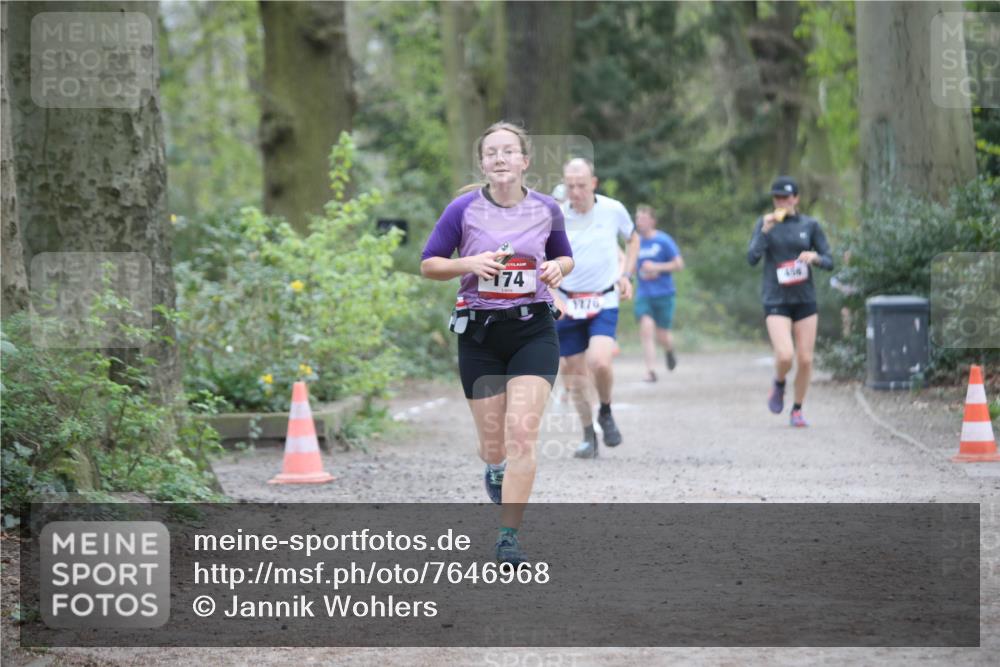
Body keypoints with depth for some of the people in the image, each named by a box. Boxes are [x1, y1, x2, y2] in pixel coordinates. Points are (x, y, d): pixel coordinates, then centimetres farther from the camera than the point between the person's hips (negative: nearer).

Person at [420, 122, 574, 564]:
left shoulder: (546, 209, 2)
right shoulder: (463, 210, -4)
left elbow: (565, 257, 19)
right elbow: (428, 264, 2)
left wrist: (557, 268, -5)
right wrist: (470, 263, -16)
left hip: (533, 331, 0)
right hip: (480, 333, 0)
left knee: (522, 434, -15)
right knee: (493, 446, 6)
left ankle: (509, 536, -10)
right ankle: (495, 470, 46)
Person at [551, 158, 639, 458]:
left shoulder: (613, 210, -5)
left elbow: (633, 239, 17)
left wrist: (626, 274, 4)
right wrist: (551, 297, -15)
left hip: (604, 302, -1)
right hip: (566, 304, 1)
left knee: (599, 362, -22)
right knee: (575, 373, 2)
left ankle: (606, 413, 6)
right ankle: (589, 437, 18)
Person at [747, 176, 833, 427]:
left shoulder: (810, 225, 2)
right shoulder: (764, 223, 0)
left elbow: (829, 262, 4)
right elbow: (752, 259, -11)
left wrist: (815, 257, -18)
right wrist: (765, 231, -22)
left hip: (805, 300, 2)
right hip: (775, 300, -2)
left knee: (805, 359, 0)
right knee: (785, 356, -19)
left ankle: (797, 410, 19)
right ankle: (779, 385, 14)